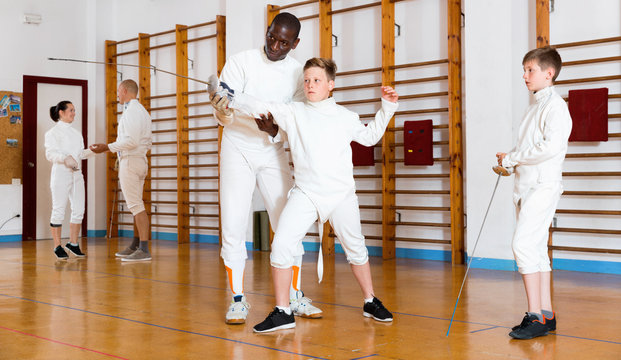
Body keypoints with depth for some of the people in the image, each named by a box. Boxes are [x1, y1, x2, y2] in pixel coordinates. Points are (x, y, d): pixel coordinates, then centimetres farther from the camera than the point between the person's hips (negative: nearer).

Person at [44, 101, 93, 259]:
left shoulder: (76, 133, 17)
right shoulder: (53, 132, -3)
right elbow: (50, 153, -13)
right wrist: (65, 158, -29)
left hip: (77, 174, 7)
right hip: (60, 173, -6)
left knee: (79, 210, 6)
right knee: (58, 211, -4)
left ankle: (73, 244, 18)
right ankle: (57, 247, 5)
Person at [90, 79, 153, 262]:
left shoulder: (131, 111, -13)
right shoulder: (143, 111, 19)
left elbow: (131, 141, -23)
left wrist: (107, 147, -16)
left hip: (130, 161, -10)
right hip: (141, 160, 10)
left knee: (136, 206, -12)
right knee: (136, 205, 14)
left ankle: (144, 250, -14)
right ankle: (135, 246, 21)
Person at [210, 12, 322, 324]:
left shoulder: (297, 72, -2)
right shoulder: (240, 63, -11)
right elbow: (223, 114, -17)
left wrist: (277, 127, -23)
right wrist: (223, 111, -41)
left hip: (274, 154, 3)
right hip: (238, 151, -2)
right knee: (233, 228, -6)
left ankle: (295, 297, 13)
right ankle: (237, 300, 6)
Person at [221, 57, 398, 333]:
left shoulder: (344, 116, 7)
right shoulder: (293, 113, 2)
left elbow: (369, 137, 22)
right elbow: (261, 108, -12)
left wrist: (387, 108, 14)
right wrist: (230, 98, -24)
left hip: (342, 194, 1)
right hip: (305, 193, -1)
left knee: (356, 249, 14)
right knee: (281, 246, -15)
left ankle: (370, 302, 35)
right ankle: (283, 312, -3)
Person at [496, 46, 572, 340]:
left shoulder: (555, 105, -9)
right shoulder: (535, 108, 19)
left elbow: (551, 146, -22)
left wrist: (511, 158, -15)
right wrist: (510, 163, 6)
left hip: (543, 185, -9)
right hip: (527, 186, 10)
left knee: (524, 244, -17)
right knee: (536, 249, 9)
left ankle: (536, 316, -13)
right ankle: (546, 315, 15)